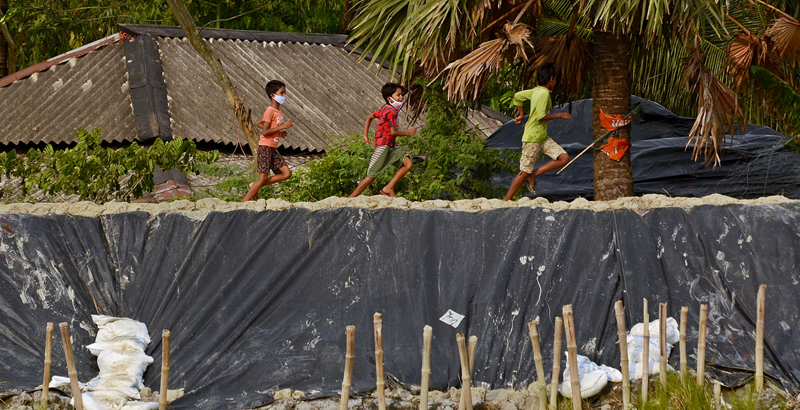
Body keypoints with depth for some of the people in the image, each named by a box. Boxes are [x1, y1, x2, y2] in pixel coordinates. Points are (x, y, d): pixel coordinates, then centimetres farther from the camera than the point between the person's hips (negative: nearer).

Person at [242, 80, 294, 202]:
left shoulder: (278, 111, 13)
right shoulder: (270, 111, -14)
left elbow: (259, 124, 22)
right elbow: (265, 132, -20)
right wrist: (282, 127, -21)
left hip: (273, 149, 9)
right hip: (265, 147, -9)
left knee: (286, 173, 1)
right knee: (263, 177, -11)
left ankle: (255, 186, 7)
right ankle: (243, 203, -6)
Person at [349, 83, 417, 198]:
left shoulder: (385, 109, 15)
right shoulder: (392, 111, -14)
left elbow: (369, 117, 23)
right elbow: (393, 132, -19)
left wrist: (365, 135, 22)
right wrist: (408, 133, -5)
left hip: (390, 147, 10)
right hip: (383, 145, -10)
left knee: (408, 163, -1)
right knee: (372, 176, -8)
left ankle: (388, 188, -3)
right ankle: (351, 198, -3)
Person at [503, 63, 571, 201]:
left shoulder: (535, 91, 9)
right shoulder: (544, 93, -18)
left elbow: (517, 96, 19)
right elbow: (541, 116, -24)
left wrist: (521, 114, 26)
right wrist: (559, 115, -14)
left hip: (542, 137, 9)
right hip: (532, 139, -9)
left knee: (564, 158, 0)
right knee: (524, 172, -5)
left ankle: (533, 174, 5)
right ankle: (505, 201, 3)